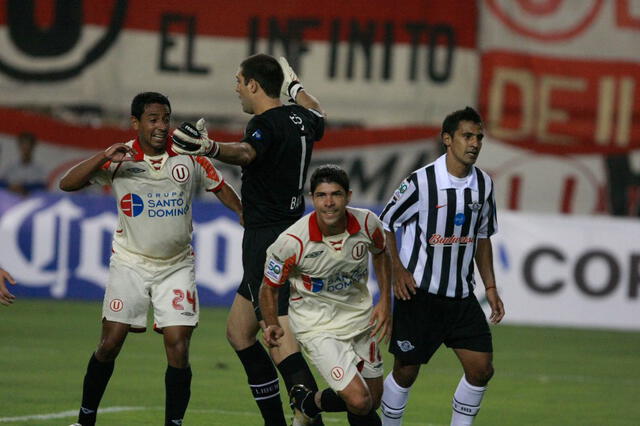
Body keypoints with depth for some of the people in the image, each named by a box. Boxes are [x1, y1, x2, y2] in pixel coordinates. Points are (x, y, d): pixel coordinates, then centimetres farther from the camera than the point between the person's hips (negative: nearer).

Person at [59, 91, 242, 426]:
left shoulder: (190, 156, -3)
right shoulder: (120, 159, -6)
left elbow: (219, 188, 11)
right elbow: (67, 184, -12)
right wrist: (103, 157, -25)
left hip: (177, 266, 1)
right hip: (130, 263, -1)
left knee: (178, 346, -9)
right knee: (110, 342, -2)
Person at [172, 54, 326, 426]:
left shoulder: (267, 123, -16)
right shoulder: (300, 118, 10)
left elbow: (246, 152, -39)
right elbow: (319, 119, 36)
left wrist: (211, 148, -59)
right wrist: (295, 87, 53)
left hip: (267, 241, -10)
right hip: (290, 234, 10)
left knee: (282, 343, -15)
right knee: (238, 332, 18)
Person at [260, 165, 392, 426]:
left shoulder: (368, 223, -14)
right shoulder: (291, 242, -25)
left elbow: (380, 254, 11)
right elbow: (269, 287, -8)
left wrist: (385, 301, 3)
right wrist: (272, 326, -23)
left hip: (359, 316, 5)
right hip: (317, 324, -5)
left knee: (373, 400, 12)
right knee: (359, 401, -18)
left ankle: (307, 404, 38)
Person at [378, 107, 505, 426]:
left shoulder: (483, 185, 3)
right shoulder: (421, 182, -13)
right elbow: (384, 226, -3)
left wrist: (490, 287, 11)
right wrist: (397, 270, -14)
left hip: (462, 296, 5)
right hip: (419, 293, -5)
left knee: (481, 369, -4)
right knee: (406, 372, 2)